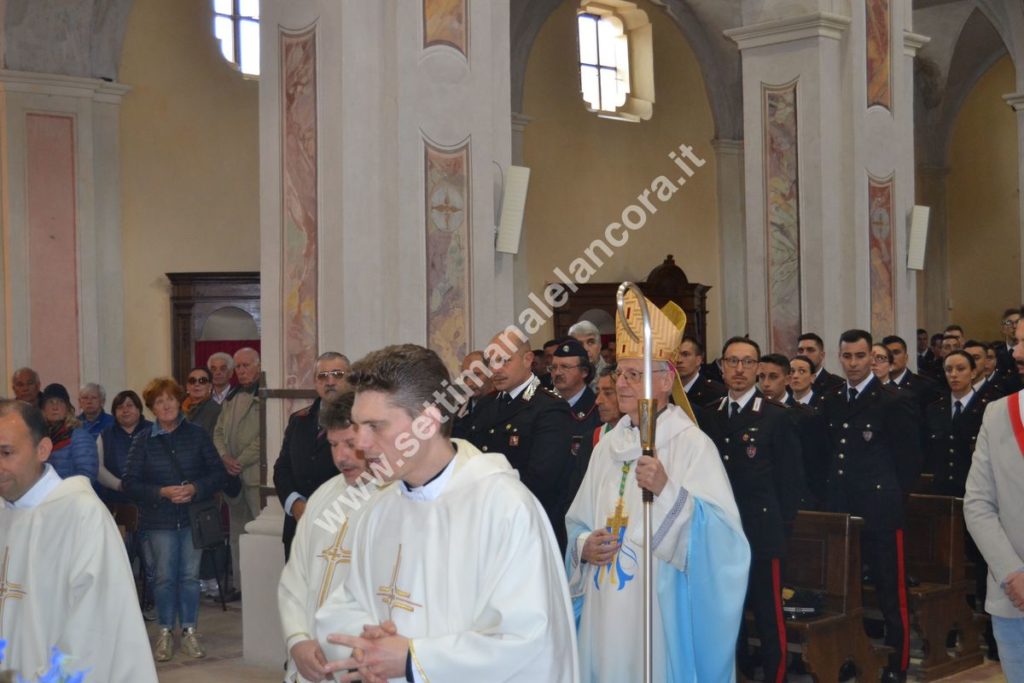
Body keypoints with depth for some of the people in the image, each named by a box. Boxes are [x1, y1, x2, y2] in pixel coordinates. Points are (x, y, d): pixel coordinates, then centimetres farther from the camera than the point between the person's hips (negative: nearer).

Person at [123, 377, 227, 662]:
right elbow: (129, 483, -3)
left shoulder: (197, 434, 2)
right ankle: (165, 633, 14)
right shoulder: (143, 441, 1)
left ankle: (189, 631, 14)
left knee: (190, 575, 3)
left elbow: (217, 473, 1)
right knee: (164, 577, 2)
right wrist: (162, 492, -16)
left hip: (193, 518, 0)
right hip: (159, 520, 0)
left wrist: (195, 489, -16)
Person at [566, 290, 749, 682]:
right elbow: (579, 523, 17)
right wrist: (584, 546, -4)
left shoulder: (692, 444, -7)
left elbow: (721, 534, -17)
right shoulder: (608, 445, 11)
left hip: (661, 610, -6)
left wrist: (668, 490, -29)